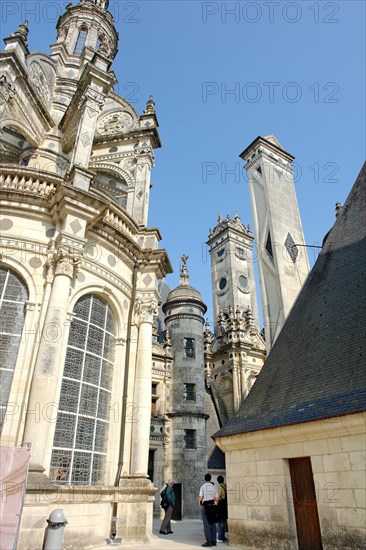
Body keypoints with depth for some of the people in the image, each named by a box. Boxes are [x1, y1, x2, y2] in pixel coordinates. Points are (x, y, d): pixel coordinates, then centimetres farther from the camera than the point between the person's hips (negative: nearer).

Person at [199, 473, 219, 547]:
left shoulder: (203, 486, -8)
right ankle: (213, 541, 15)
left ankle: (209, 541, 0)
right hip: (213, 506, 4)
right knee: (213, 524, 12)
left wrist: (200, 501, 12)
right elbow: (217, 499, 5)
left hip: (206, 506, -4)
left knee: (207, 524, 1)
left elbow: (200, 498, -10)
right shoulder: (214, 486, 2)